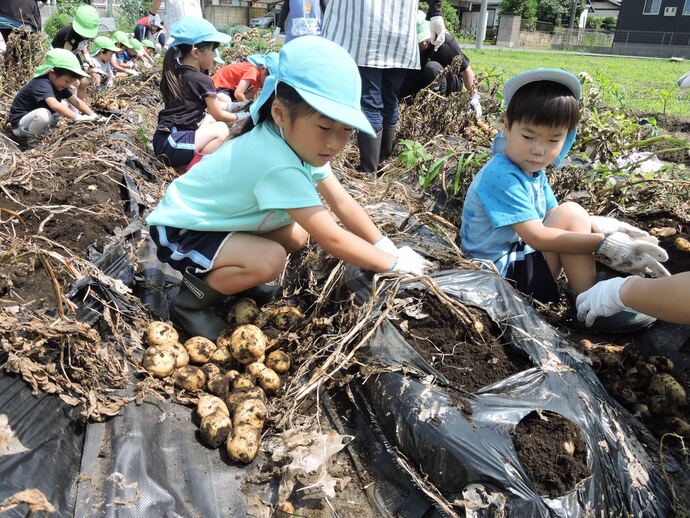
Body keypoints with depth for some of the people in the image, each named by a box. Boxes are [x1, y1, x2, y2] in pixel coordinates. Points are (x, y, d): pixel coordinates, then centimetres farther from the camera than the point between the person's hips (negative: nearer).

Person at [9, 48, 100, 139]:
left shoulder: (58, 83, -2)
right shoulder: (42, 84, -29)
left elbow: (76, 101, -4)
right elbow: (55, 105, -46)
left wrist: (93, 115, -17)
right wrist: (77, 117, -48)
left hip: (37, 117, 9)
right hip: (19, 124, -9)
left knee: (64, 107, 6)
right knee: (43, 114, -37)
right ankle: (30, 137, -11)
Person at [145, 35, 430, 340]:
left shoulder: (302, 142, -8)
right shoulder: (278, 165, -36)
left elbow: (343, 204, -2)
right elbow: (331, 240, -32)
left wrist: (386, 246, -8)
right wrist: (394, 263, -23)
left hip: (215, 221, 9)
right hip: (179, 233, -9)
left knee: (298, 234, 3)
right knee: (270, 260, -28)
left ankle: (226, 274, 16)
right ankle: (191, 301, -5)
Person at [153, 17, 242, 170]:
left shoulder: (174, 72, 13)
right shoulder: (202, 80, -10)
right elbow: (219, 115, 5)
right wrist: (237, 117, 20)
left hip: (162, 140, 9)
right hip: (171, 146, -9)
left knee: (209, 119, 22)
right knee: (221, 129, -6)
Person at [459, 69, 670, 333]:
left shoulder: (532, 169, 8)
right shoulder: (502, 177, -23)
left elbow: (552, 217, 10)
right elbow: (537, 237, -27)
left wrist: (596, 225, -7)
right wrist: (602, 243, -26)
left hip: (518, 256, 10)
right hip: (503, 275, -10)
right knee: (570, 213, -18)